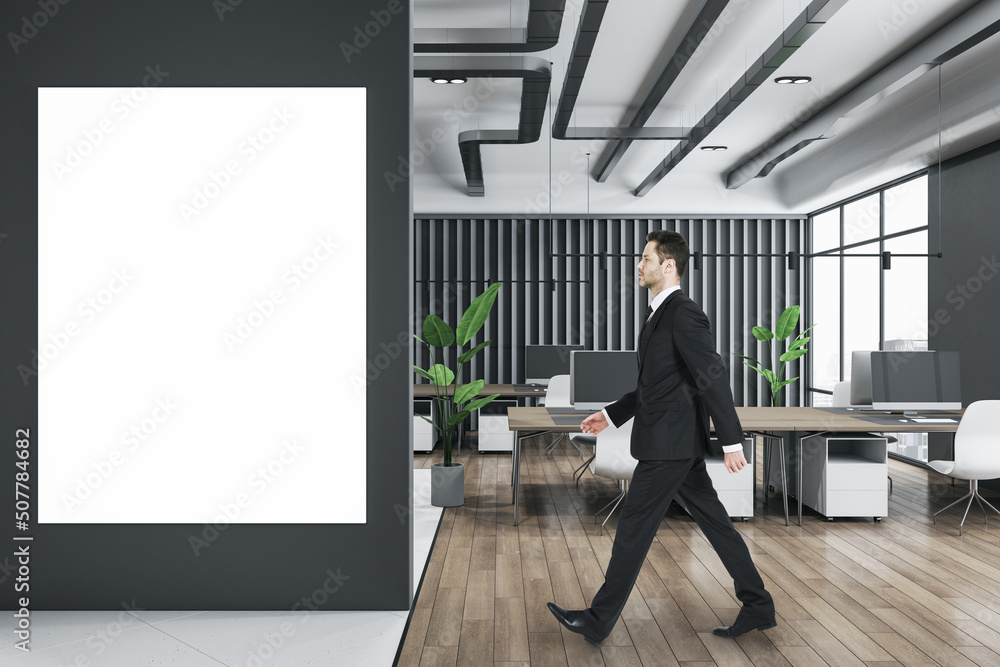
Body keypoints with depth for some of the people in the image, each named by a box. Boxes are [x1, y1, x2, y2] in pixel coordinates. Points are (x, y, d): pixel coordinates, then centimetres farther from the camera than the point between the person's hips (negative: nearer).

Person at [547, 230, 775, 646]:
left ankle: (598, 621, 11)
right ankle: (758, 607, 26)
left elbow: (713, 378, -20)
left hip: (670, 443, -10)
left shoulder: (684, 314, -16)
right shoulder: (659, 315, 15)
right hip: (674, 443, 10)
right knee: (714, 522, 14)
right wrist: (611, 415, 20)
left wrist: (731, 442, -22)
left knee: (634, 527, -1)